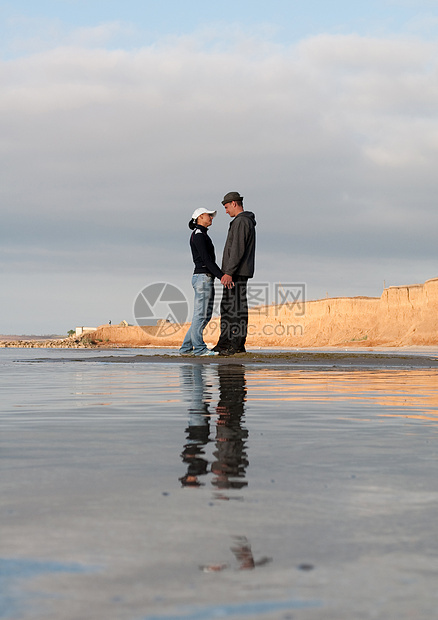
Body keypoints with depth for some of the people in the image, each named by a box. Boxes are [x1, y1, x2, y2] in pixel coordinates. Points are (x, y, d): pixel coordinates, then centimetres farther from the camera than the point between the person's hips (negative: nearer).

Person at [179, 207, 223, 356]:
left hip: (207, 279, 10)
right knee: (201, 314, -7)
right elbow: (206, 259, -17)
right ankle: (199, 348, -4)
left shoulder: (203, 235, 22)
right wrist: (221, 276, -20)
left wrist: (222, 275, 15)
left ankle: (186, 348, 10)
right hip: (202, 277, -10)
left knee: (206, 315, 9)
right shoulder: (198, 235, -9)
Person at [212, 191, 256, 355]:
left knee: (237, 308, -9)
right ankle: (224, 343, 14)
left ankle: (238, 344, -8)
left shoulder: (241, 222, -13)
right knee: (226, 307, 12)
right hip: (237, 273, 11)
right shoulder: (247, 222, 20)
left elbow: (237, 249, -21)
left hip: (237, 273, -11)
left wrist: (229, 272, -23)